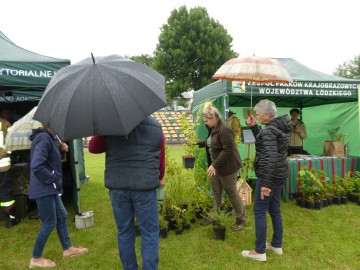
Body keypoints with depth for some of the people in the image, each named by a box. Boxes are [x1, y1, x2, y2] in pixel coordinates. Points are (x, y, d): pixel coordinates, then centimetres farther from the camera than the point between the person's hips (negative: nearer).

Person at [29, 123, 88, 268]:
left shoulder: (48, 137, 10)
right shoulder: (43, 138, -21)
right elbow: (37, 166, -30)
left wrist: (60, 148, 2)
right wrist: (53, 179, -18)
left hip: (50, 188, 10)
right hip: (44, 189, -10)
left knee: (62, 216, 18)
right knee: (49, 223, 2)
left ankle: (68, 248, 32)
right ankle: (36, 259, 19)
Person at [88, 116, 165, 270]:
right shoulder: (156, 126, 4)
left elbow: (93, 148, 8)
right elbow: (161, 157, 10)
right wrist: (161, 177, 26)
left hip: (117, 186, 2)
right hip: (145, 186, -1)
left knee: (124, 231, 16)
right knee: (150, 232, 9)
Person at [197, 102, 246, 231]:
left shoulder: (224, 129, -22)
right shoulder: (213, 128, 8)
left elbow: (228, 150, -27)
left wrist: (214, 165, -29)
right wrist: (198, 143, 19)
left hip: (227, 167, -9)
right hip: (215, 166, 9)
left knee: (232, 193, 3)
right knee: (216, 192, 16)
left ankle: (241, 220, 19)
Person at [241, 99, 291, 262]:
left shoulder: (270, 130, -20)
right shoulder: (279, 126, 9)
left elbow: (270, 158, -27)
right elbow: (262, 141, 23)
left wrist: (266, 183, -27)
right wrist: (253, 126, 12)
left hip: (270, 175, -10)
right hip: (279, 174, 10)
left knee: (259, 211, 0)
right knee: (274, 209, 18)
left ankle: (259, 251, 9)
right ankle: (277, 245, 31)